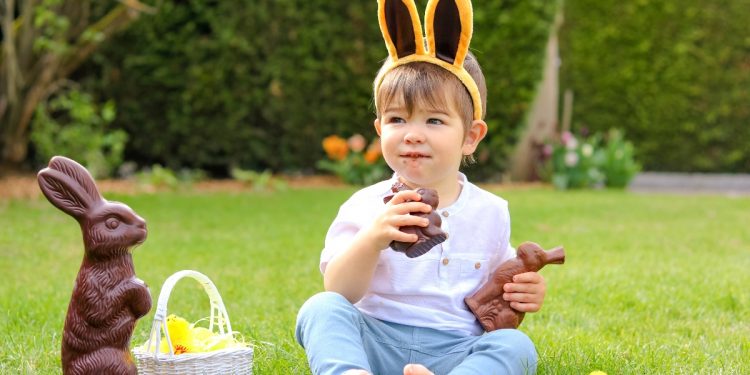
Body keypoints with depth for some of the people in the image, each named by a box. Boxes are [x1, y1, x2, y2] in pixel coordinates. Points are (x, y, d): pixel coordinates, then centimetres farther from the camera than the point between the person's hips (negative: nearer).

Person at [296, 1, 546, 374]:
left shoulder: (490, 212, 9)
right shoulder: (365, 207, 3)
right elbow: (339, 291, -8)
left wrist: (522, 295, -3)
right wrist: (373, 240, -26)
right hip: (376, 344, -1)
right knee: (320, 308, -27)